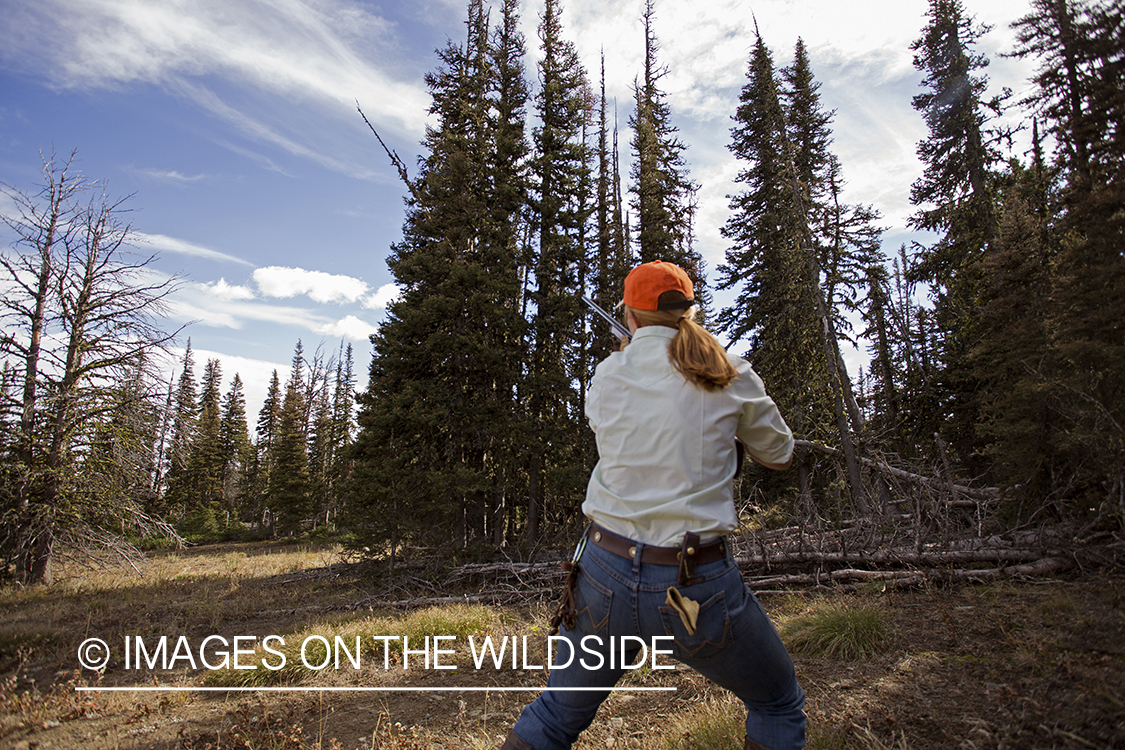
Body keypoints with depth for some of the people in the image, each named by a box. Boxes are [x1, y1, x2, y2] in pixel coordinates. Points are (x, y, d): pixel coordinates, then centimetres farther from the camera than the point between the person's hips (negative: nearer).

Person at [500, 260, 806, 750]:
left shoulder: (605, 377, 1)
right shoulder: (732, 378, -4)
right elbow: (780, 456, 11)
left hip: (606, 577, 3)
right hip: (697, 588, -2)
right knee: (779, 708, 24)